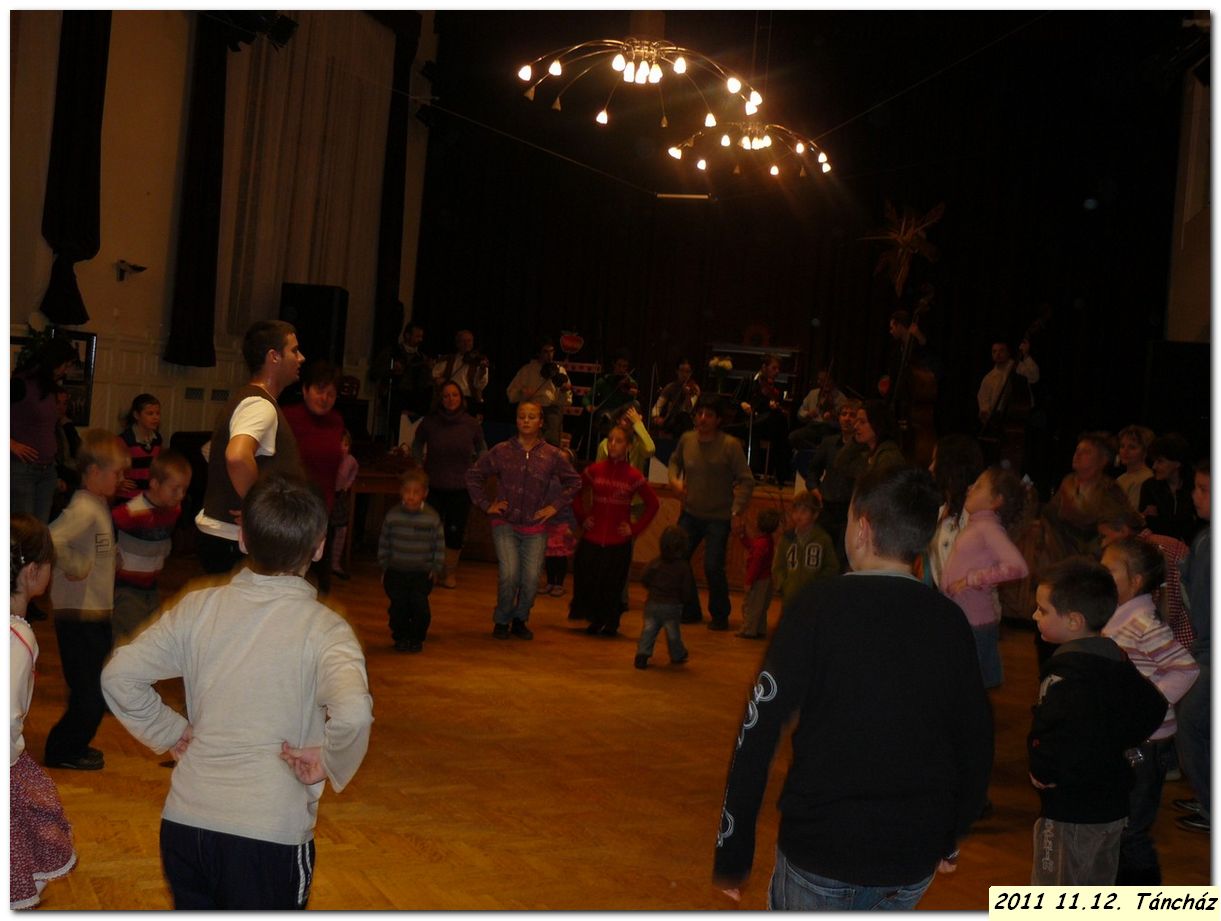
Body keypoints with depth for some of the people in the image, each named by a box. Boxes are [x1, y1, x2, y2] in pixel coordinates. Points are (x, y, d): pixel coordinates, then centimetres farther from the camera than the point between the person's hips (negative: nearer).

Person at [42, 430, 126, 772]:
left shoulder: (99, 505, 10)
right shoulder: (84, 509, -21)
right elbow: (52, 540, -36)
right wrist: (74, 568, -24)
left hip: (96, 613, 10)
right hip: (80, 617, -9)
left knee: (94, 693, 18)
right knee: (90, 695, -2)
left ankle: (72, 746, 32)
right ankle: (62, 751, 14)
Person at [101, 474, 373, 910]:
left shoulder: (198, 607, -1)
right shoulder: (322, 628, -13)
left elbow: (119, 675, -1)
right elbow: (353, 713, -29)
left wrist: (170, 730, 10)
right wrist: (331, 762, -12)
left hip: (183, 821, 4)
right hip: (270, 833, -3)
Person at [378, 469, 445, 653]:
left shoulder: (432, 518, -3)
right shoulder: (392, 516, 0)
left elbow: (439, 545, 5)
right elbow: (384, 543, 9)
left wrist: (437, 568, 0)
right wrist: (384, 567, 7)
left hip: (423, 572, -1)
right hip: (396, 571, 1)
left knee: (419, 603, -12)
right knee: (398, 604, -7)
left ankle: (417, 638, 8)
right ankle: (400, 637, 14)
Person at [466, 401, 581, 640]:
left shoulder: (552, 455, -1)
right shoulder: (502, 451, -2)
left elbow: (573, 481, 12)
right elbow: (474, 474, 9)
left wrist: (554, 505, 4)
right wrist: (485, 504, 3)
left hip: (535, 529, 1)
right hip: (505, 524, -1)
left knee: (531, 578, -4)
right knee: (509, 574, -14)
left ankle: (520, 620, 21)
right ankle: (501, 621, 8)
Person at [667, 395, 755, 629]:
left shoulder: (730, 445, -15)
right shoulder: (687, 439, -1)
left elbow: (746, 480, -12)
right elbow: (675, 461, 19)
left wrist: (737, 510, -19)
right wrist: (674, 479, -1)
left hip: (719, 517, -5)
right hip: (690, 513, 5)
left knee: (713, 567, -11)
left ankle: (720, 616, 10)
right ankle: (690, 611, 20)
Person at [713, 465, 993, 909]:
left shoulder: (816, 608, -11)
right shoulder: (950, 622, 0)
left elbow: (758, 734, -14)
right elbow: (977, 741, 8)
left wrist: (732, 851, -7)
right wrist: (950, 839, 22)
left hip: (819, 855, -3)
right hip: (914, 862, 4)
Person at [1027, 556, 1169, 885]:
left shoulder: (1065, 675, -23)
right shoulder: (1117, 662, 5)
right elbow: (1154, 708, 14)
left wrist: (1044, 771, -21)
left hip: (1070, 811, -9)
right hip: (1112, 805, 9)